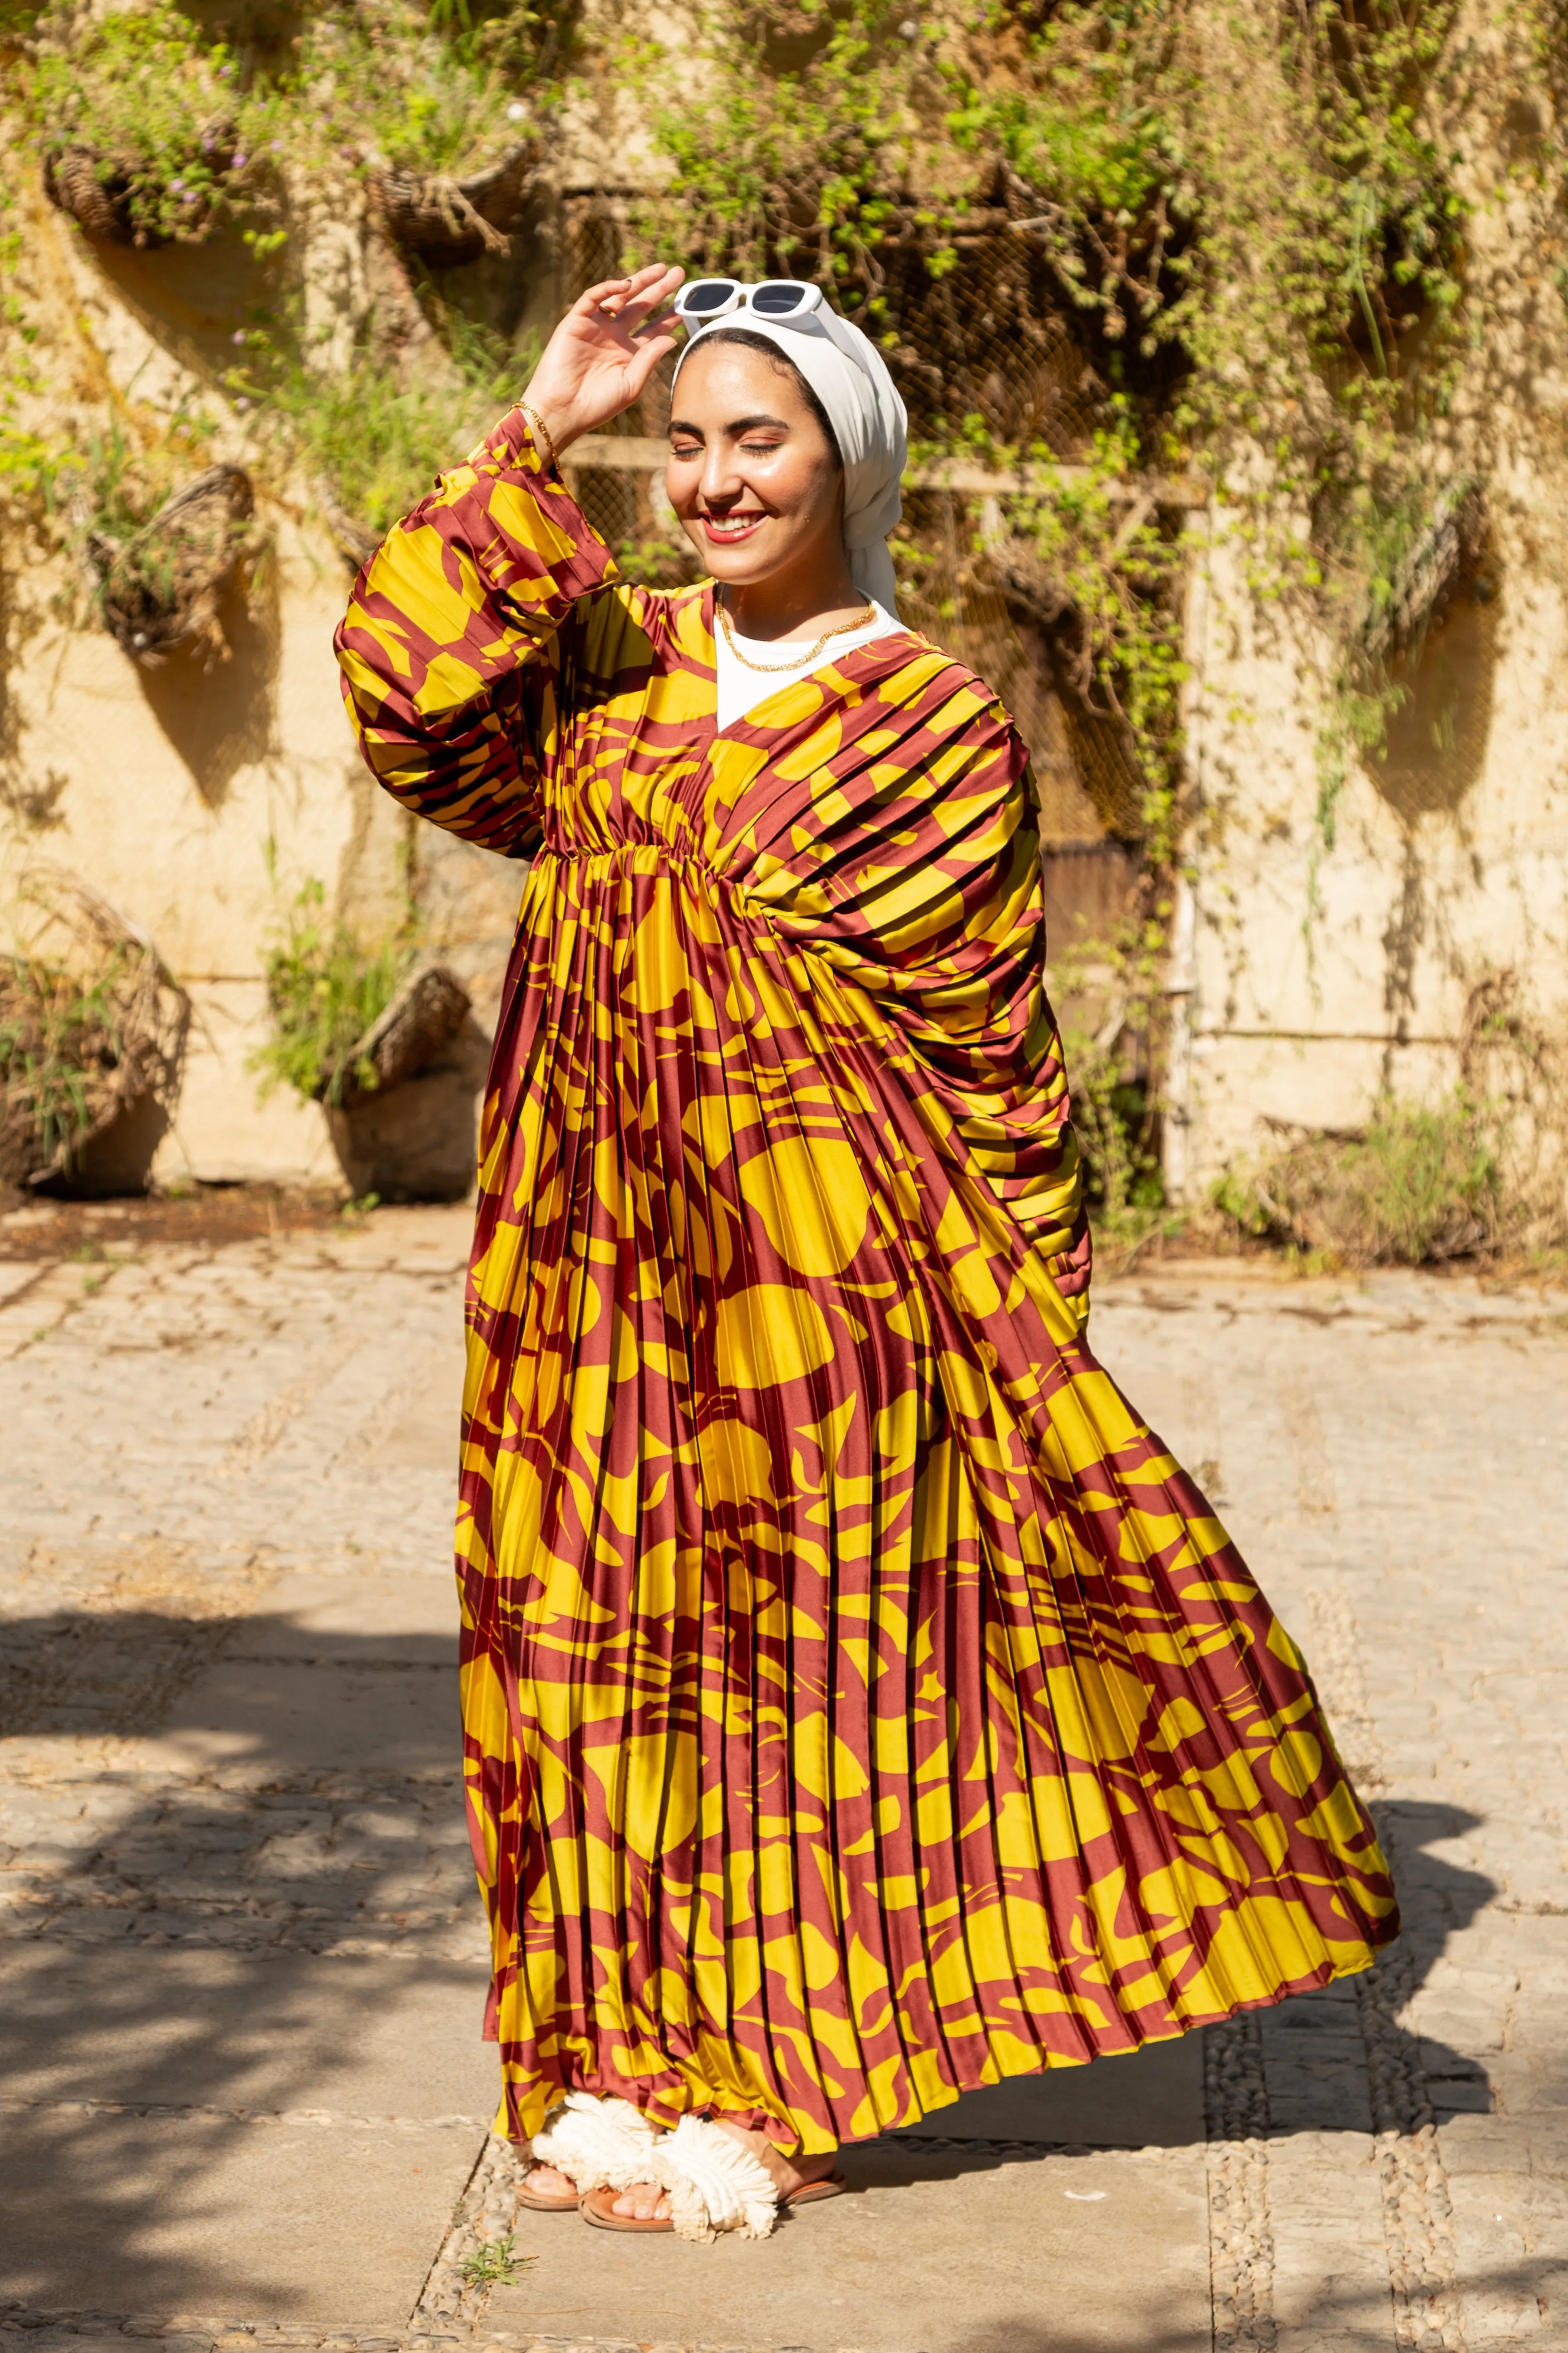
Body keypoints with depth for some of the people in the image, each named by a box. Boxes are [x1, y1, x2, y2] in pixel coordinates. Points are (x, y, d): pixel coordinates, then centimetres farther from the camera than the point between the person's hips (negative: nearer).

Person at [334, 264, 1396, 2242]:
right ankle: (627, 2063, 17)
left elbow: (986, 1041, -2)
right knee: (609, 1632, 7)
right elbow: (404, 688, -3)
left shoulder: (932, 723, -3)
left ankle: (753, 2087, 10)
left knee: (800, 1639, 1)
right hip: (601, 1244, 5)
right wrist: (536, 438, -2)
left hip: (814, 1255, -4)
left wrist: (1016, 1312, -3)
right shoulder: (613, 660, 11)